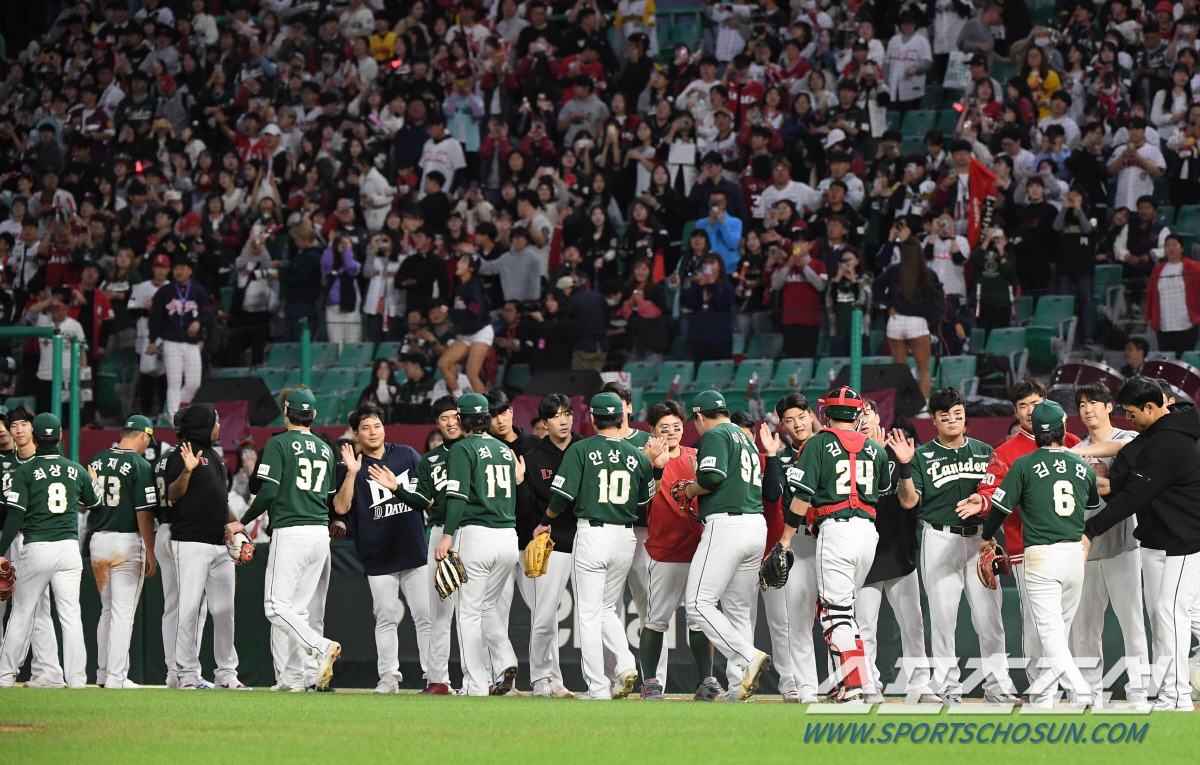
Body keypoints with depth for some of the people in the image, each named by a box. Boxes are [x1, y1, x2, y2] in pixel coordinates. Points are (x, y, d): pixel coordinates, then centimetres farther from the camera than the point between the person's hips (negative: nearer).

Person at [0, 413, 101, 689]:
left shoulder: (25, 471, -4)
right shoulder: (76, 470, 7)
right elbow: (92, 504, 23)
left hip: (36, 549, -2)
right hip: (69, 547, 2)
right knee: (70, 615, 3)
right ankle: (76, 679, -2)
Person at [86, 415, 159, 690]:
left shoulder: (96, 461, 9)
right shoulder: (141, 465, -10)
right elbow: (144, 513, -14)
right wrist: (151, 553, -10)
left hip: (98, 540, 6)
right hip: (127, 542, -6)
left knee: (107, 609, 17)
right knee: (123, 612, -4)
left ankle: (103, 672, 19)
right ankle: (116, 677, -7)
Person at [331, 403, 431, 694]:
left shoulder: (406, 455, 8)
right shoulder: (351, 466, 2)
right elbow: (341, 507, -9)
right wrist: (352, 474, -18)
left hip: (414, 550, 1)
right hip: (378, 558, -1)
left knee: (425, 616, -1)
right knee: (386, 619, 0)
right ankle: (388, 677, 7)